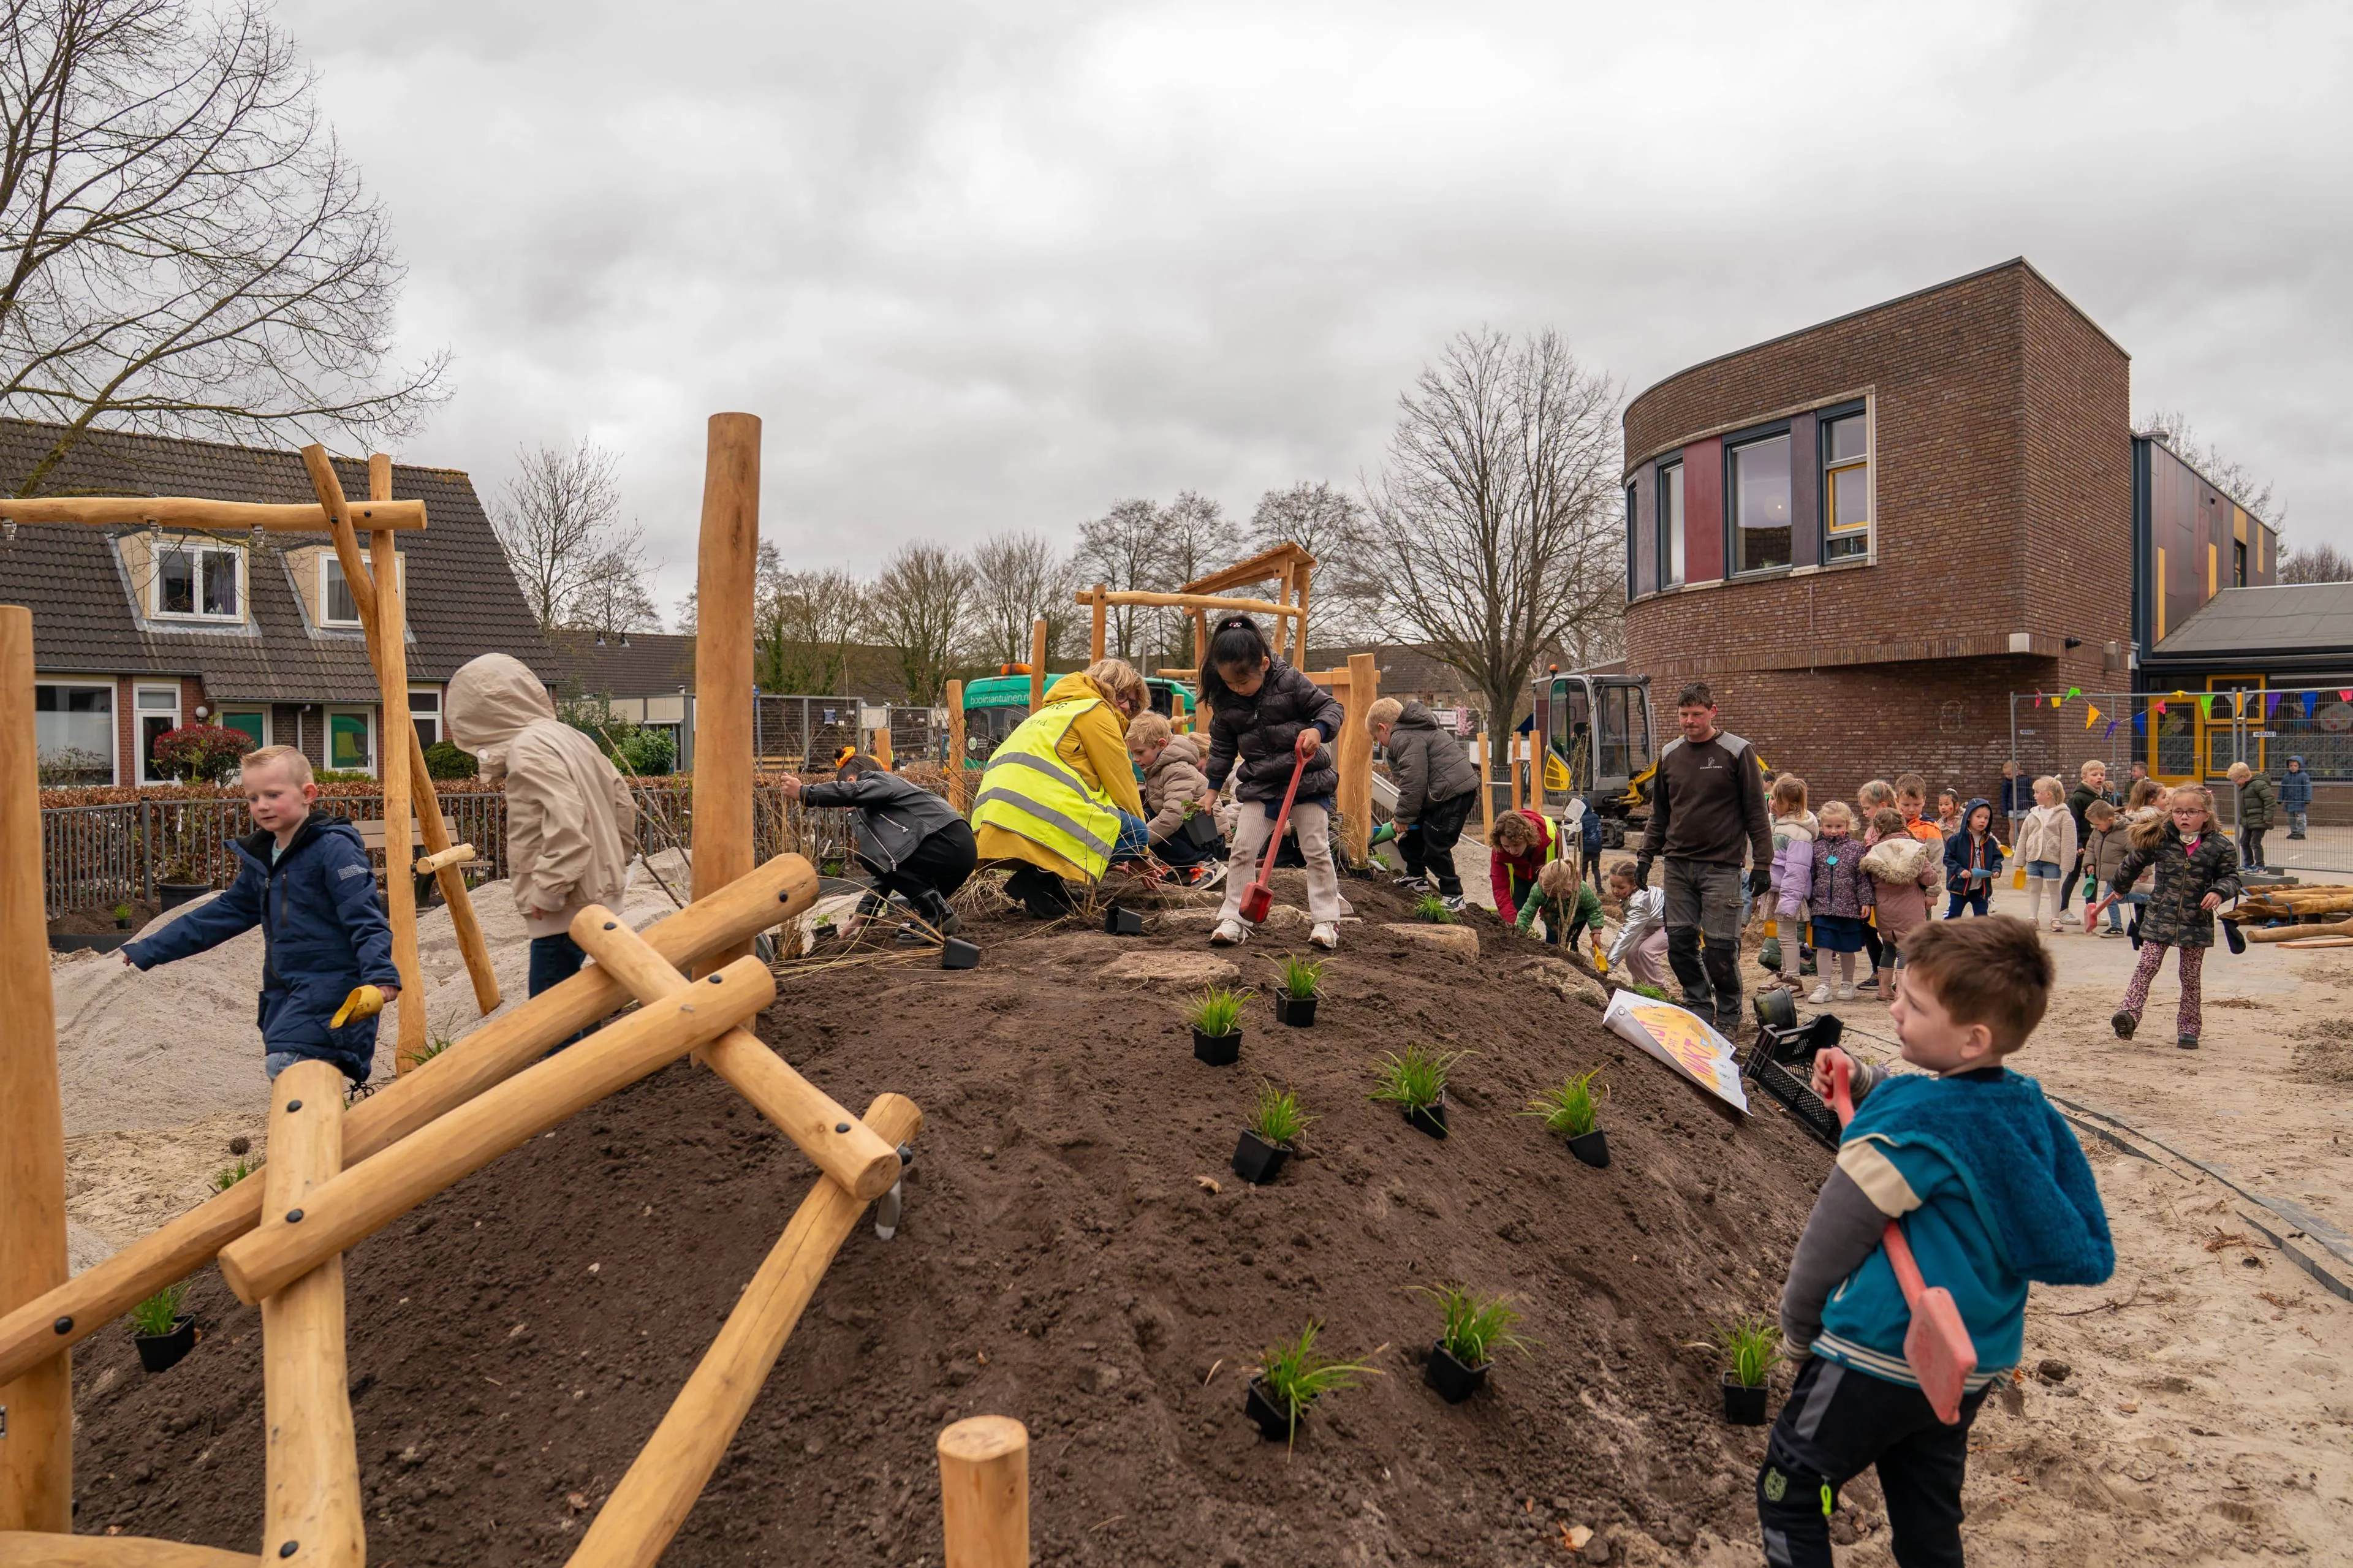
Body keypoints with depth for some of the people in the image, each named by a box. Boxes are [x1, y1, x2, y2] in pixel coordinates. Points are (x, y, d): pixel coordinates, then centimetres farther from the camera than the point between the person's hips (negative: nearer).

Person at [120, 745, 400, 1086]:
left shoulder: (334, 848, -12)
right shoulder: (260, 859, 15)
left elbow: (365, 918, -19)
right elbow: (224, 913, 24)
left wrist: (381, 975, -31)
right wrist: (150, 950, 26)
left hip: (332, 984, -9)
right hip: (287, 991, 9)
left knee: (287, 1064, -25)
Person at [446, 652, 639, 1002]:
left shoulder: (528, 749, -16)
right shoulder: (566, 736, 13)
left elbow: (567, 825, -28)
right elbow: (623, 802, 18)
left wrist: (547, 892, -20)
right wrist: (615, 860, 22)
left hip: (566, 908, -10)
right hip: (595, 894, 10)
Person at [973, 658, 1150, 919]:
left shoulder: (1055, 711, 36)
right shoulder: (1095, 710, 7)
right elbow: (1120, 780, 5)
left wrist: (1113, 857, 36)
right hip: (1039, 821, -9)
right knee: (1134, 833, -2)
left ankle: (1036, 878, 6)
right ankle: (1040, 880, -11)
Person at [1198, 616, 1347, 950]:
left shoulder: (1291, 682, -14)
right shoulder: (1225, 702, -3)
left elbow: (1331, 707, -8)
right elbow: (1222, 746, 10)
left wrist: (1318, 730, -28)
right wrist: (1213, 786, 10)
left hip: (1308, 779, -3)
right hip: (1260, 785, 3)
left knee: (1317, 851, -1)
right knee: (1242, 850, -3)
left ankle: (1325, 919, 9)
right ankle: (1232, 918, 5)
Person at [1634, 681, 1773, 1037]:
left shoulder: (1738, 752, -3)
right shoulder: (1669, 754, 11)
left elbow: (1756, 813, -3)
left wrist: (1762, 865, -7)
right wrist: (1646, 857, 13)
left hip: (1721, 866, -5)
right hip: (1678, 864, 5)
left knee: (1721, 947, -4)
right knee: (1679, 940, 4)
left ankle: (1728, 1017, 12)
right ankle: (1697, 1004, 20)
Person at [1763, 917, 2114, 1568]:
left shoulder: (1905, 1125, -23)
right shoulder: (2030, 1108, -1)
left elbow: (1832, 1239, -14)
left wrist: (1797, 1331, 0)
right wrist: (1865, 1082, 8)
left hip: (1880, 1356, -8)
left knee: (1789, 1492, 8)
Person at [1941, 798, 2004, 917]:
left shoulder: (1990, 842, 2)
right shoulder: (1957, 839, -11)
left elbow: (1997, 857, 9)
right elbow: (1947, 857, -10)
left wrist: (1996, 869, -10)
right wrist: (1959, 870, -22)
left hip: (1982, 889, 4)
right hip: (1960, 886, -4)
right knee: (1952, 916, 5)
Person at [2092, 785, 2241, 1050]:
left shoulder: (2219, 846, -3)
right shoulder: (2160, 839, -2)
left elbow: (2231, 877, 5)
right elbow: (2134, 862, 14)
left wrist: (2219, 892, -16)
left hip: (2197, 922, 0)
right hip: (2159, 918, 0)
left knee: (2191, 976, 8)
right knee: (2147, 967, -10)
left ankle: (2189, 1028, 16)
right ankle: (2130, 1013, -17)